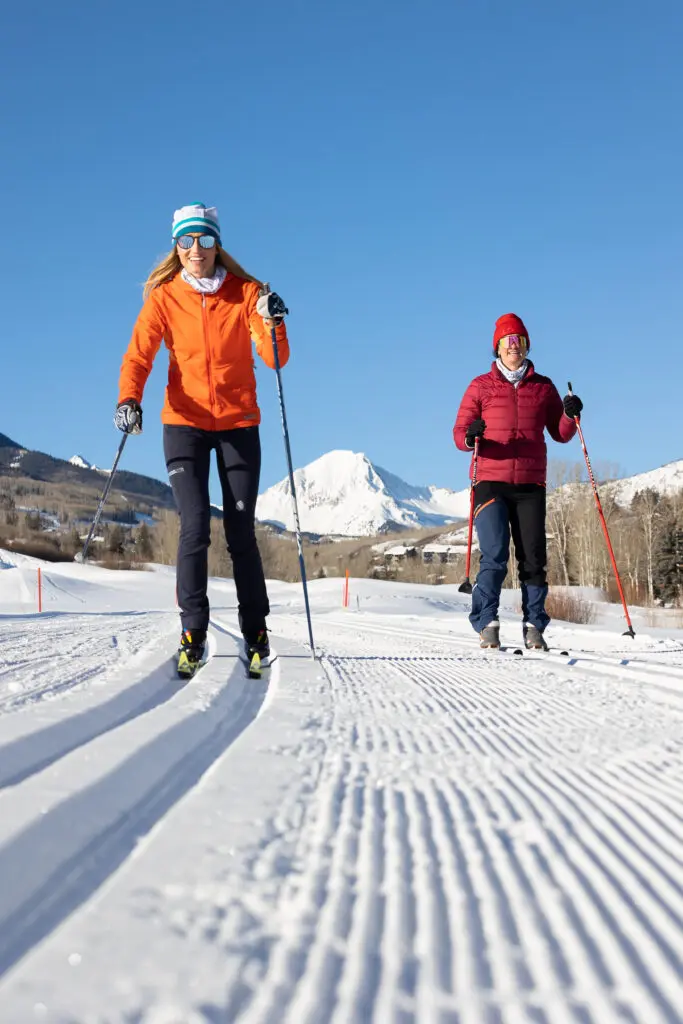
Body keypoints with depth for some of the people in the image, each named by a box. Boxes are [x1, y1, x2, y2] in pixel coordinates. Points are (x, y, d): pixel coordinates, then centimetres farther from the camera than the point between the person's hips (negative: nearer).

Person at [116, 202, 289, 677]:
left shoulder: (245, 292, 0)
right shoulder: (164, 297, 1)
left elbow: (275, 360, -6)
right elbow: (138, 356, -7)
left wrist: (272, 324, -25)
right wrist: (129, 400, -25)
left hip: (238, 423, 0)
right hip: (185, 424, 0)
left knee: (241, 534, -2)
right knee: (195, 528, -12)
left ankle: (256, 632, 13)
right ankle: (193, 634, -2)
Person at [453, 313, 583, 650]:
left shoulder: (543, 387, 13)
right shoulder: (481, 386, 7)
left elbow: (560, 434, 14)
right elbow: (459, 431, 3)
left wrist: (570, 415, -7)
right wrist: (470, 438, -20)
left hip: (531, 485, 2)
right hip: (490, 483, -2)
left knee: (533, 558, 0)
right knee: (494, 557, -11)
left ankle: (533, 626, 7)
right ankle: (487, 625, -4)